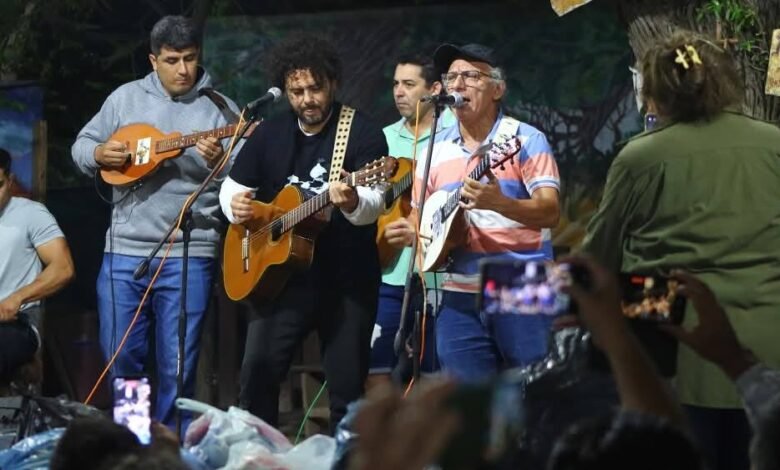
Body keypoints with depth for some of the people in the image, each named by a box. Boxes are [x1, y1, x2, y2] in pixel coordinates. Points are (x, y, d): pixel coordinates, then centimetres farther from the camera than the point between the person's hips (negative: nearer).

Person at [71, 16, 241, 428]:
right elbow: (81, 146, 15)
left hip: (189, 254, -2)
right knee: (121, 358, 7)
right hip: (124, 249, 2)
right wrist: (99, 154, -7)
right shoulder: (125, 98, 8)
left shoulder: (220, 109, 0)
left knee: (177, 366, 0)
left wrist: (219, 162, -25)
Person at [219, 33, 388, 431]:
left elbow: (373, 203, -20)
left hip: (347, 281, -4)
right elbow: (233, 186, 17)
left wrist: (352, 203, -44)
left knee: (347, 389, 0)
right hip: (281, 275, 4)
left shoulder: (363, 134, -8)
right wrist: (234, 204, -7)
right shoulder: (269, 135, 8)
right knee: (256, 374, -3)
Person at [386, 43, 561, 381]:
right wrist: (411, 232, -4)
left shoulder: (525, 140, -2)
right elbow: (419, 218, 20)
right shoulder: (436, 150, 13)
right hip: (460, 295, 4)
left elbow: (550, 212, -12)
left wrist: (498, 203, -30)